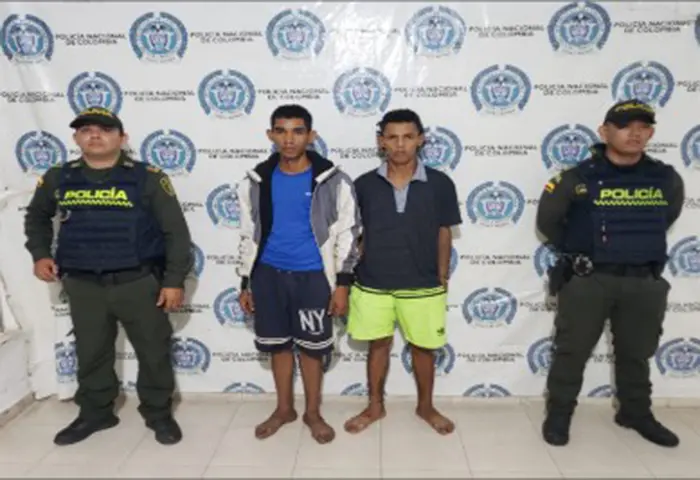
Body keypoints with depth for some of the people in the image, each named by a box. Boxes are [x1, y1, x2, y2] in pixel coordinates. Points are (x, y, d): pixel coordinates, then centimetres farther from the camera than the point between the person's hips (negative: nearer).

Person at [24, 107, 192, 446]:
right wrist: (40, 254, 8)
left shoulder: (148, 178, -7)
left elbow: (176, 231, -7)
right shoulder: (58, 178, 3)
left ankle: (159, 413, 27)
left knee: (153, 351, 8)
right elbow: (36, 217, 23)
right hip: (83, 285, 3)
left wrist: (175, 280, -10)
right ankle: (95, 413, 37)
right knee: (91, 352, 16)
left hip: (139, 282, -3)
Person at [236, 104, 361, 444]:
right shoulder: (256, 181, 2)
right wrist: (245, 283, 9)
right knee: (279, 344, 14)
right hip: (269, 274, 3)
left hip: (313, 276, -2)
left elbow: (347, 234, -3)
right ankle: (284, 408, 34)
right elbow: (249, 235, 9)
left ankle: (313, 412, 29)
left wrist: (342, 283, -7)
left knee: (311, 347, 9)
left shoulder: (333, 180, -6)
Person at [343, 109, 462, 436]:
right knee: (378, 345, 16)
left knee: (423, 347, 15)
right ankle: (375, 406, 36)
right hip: (372, 284, 1)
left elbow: (443, 234, 1)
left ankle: (426, 407, 38)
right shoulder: (364, 185, -4)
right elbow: (357, 235, 3)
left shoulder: (439, 184, -6)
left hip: (422, 286, 0)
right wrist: (351, 275, 4)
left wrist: (442, 281, 3)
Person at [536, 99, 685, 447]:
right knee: (572, 351, 5)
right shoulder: (578, 178, -10)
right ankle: (559, 415, 20)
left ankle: (636, 414, 37)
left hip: (645, 282, 4)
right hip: (587, 280, -3)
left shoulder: (667, 179, 2)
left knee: (636, 353, 18)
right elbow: (547, 220, 0)